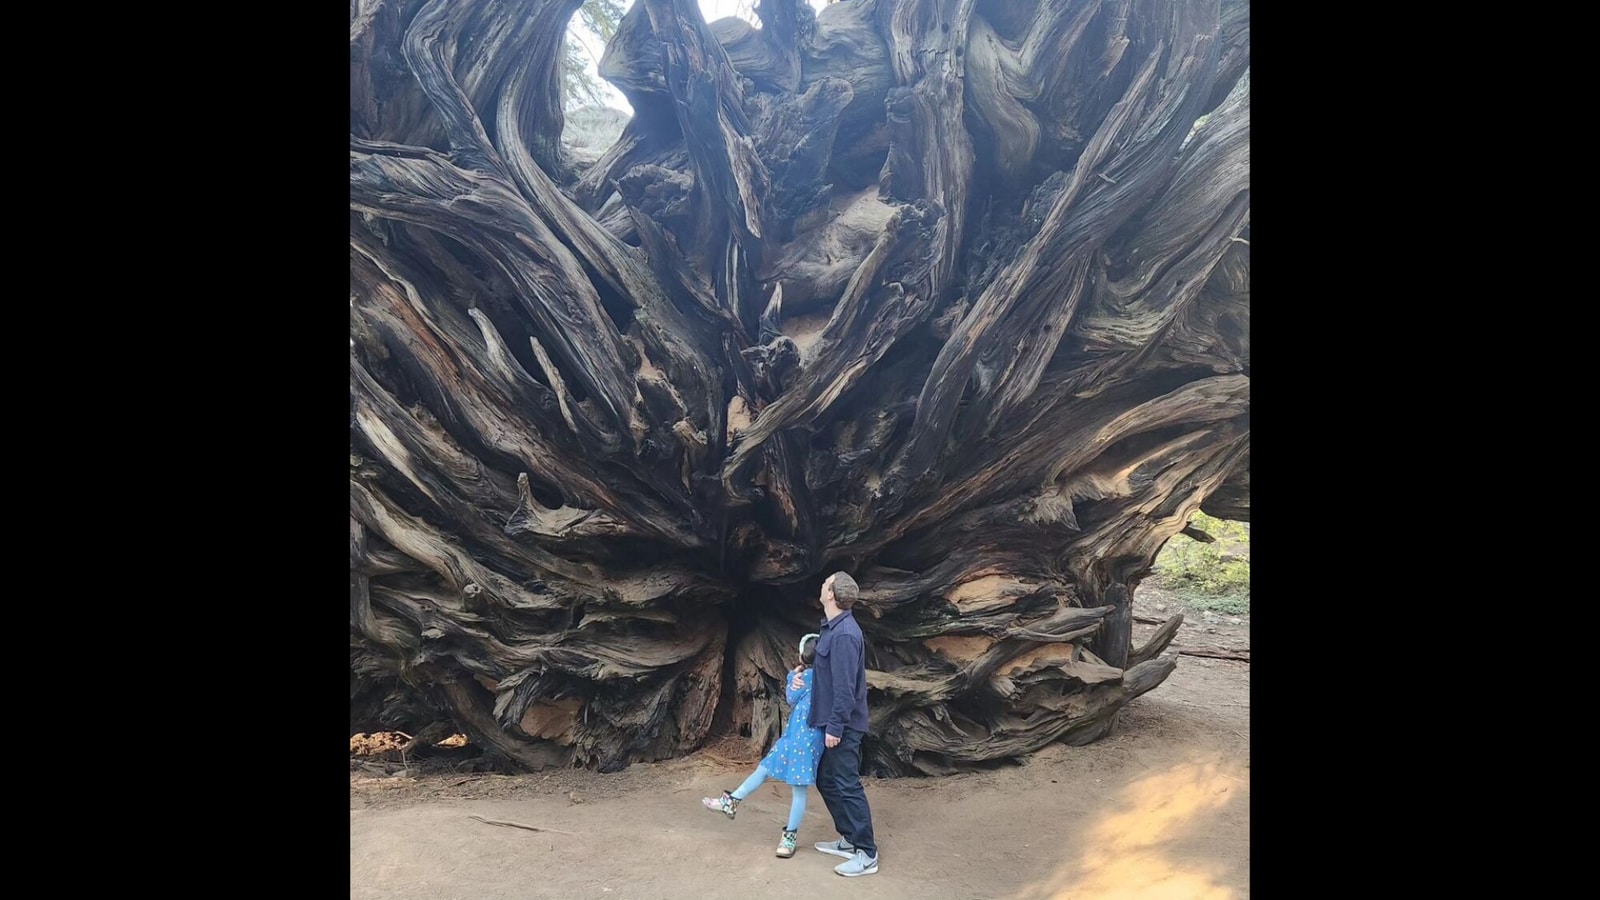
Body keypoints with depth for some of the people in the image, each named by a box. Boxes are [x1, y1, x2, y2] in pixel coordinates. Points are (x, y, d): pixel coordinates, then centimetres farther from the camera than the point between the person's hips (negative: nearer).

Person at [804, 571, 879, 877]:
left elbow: (845, 686, -24)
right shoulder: (832, 628, 8)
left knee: (846, 786, -4)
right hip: (831, 721, 10)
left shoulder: (844, 634, -23)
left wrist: (835, 727, -22)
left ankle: (867, 854, 3)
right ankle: (850, 839, 28)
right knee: (827, 781, 17)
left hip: (843, 726, -10)